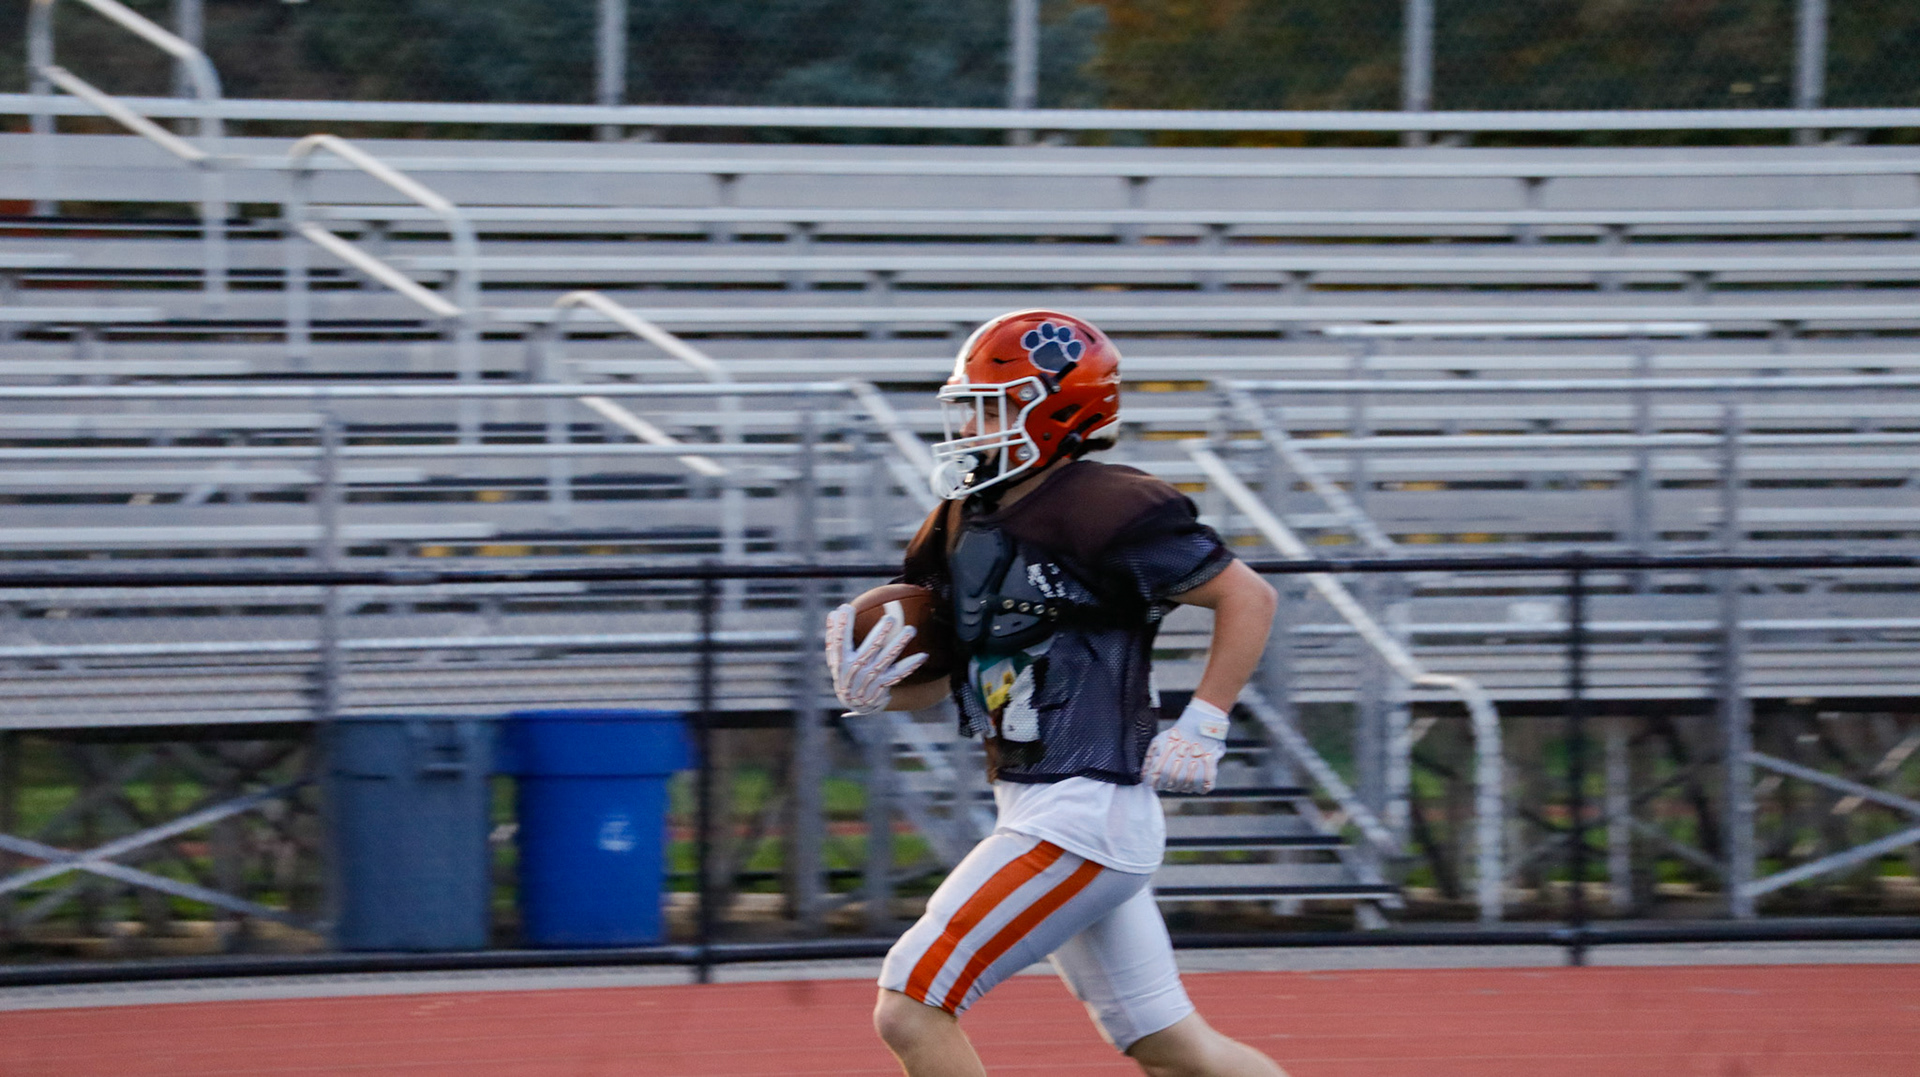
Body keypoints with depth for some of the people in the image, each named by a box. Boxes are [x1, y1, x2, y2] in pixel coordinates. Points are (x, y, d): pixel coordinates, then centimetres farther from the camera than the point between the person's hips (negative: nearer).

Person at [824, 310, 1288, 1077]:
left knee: (910, 1009, -11)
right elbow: (939, 679, 17)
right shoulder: (966, 522, 11)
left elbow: (1248, 598, -8)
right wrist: (871, 690, -5)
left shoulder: (1102, 511, -15)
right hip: (1038, 813, 9)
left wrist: (1202, 730, -10)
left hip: (1082, 818, -9)